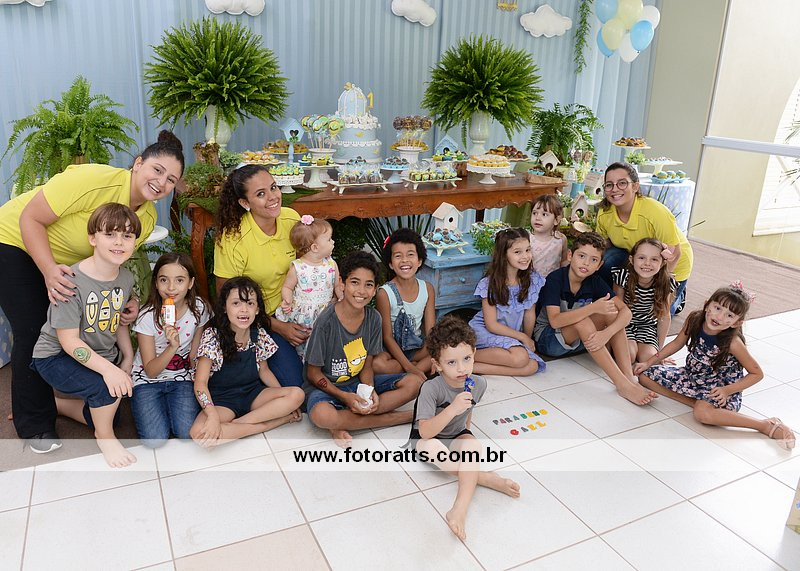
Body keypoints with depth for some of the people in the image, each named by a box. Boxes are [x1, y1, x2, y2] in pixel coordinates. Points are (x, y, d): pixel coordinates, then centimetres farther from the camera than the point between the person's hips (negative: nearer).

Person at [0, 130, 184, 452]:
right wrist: (50, 271, -40)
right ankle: (34, 427, 10)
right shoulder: (96, 181, -34)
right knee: (34, 334, -7)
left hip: (66, 260, 6)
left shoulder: (148, 219, -12)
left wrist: (125, 299, -20)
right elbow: (30, 218, -28)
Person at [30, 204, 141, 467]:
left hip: (102, 355, 7)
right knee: (106, 387, -33)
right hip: (56, 355, -7)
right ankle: (105, 438, -2)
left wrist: (128, 358, 0)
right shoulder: (72, 282, -30)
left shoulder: (126, 279, -8)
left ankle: (54, 403, 41)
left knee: (106, 414, 18)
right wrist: (108, 368, -38)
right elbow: (69, 340, -28)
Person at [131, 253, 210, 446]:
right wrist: (173, 347, -33)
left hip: (181, 377, 2)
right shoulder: (148, 316, -18)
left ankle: (170, 404, 11)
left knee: (188, 432, -19)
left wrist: (197, 385, 3)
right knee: (155, 439, -18)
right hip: (148, 380, -1)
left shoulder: (198, 308, -10)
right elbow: (151, 371, -17)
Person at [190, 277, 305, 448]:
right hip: (222, 399, -3)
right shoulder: (212, 336, -14)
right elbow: (200, 383, -18)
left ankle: (237, 423, -20)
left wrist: (286, 402, 0)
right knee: (199, 433, -35)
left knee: (297, 394, -20)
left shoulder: (259, 334, -2)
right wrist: (213, 416, -34)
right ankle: (278, 420, -26)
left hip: (253, 394, 4)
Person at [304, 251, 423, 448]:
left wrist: (370, 391, -17)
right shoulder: (326, 321, -19)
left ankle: (344, 424, -18)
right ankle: (398, 417, -20)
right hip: (327, 387, -5)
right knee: (321, 415, -39)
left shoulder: (373, 318, -5)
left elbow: (366, 365, 3)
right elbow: (313, 374, -12)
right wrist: (345, 397, -21)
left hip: (359, 383, 5)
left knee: (414, 382, -11)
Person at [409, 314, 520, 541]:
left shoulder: (478, 384, -12)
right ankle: (484, 477, -23)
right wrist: (452, 409, -46)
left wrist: (466, 430, 8)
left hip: (457, 436, 3)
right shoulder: (431, 389, -29)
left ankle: (459, 510, -39)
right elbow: (425, 432, -36)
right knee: (432, 448, -37)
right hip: (427, 437, -3)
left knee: (472, 446, -31)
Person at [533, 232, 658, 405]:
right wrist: (593, 308, -41)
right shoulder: (554, 280, -21)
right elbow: (555, 321, -33)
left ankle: (629, 377, -27)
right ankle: (622, 384, -37)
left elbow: (626, 311, -15)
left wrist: (607, 332, -36)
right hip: (547, 338, -5)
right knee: (582, 321, -35)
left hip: (578, 340, 5)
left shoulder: (595, 282, -6)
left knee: (611, 310, -18)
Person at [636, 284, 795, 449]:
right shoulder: (694, 319, -13)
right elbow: (677, 343, 5)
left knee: (702, 413, -38)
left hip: (720, 387, -6)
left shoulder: (732, 343, -25)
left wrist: (727, 390, -23)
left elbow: (757, 373, -12)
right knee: (645, 375, -5)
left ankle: (768, 425, -23)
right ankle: (696, 402, -12)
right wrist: (648, 363, 3)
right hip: (692, 376, 6)